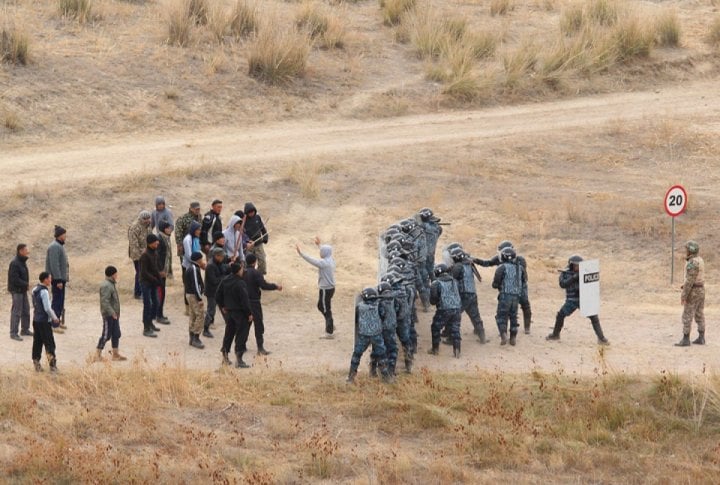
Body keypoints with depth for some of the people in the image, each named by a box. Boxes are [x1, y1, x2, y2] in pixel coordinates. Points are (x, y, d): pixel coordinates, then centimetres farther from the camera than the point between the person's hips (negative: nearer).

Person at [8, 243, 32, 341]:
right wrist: (26, 285, -17)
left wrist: (26, 285, 4)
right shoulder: (14, 263, -21)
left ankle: (25, 329, 30)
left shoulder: (22, 261, 9)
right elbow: (14, 279, -24)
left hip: (23, 290, 9)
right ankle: (13, 333, 1)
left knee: (26, 310, 16)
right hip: (16, 290, -9)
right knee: (16, 312, -5)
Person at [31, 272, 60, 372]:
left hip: (36, 319, 8)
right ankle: (52, 364, -1)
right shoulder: (44, 292, -19)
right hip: (44, 321, -8)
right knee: (49, 343, -2)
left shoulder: (35, 290, 7)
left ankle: (36, 363, 16)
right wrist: (54, 318, -5)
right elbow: (47, 308, -20)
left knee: (37, 343, 13)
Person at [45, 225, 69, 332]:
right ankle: (54, 325, -6)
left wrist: (65, 278, 22)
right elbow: (54, 264, -23)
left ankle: (58, 322, 24)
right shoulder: (55, 247, -18)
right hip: (57, 279, -10)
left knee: (60, 301, 16)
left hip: (61, 278, 10)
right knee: (57, 301, -8)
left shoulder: (60, 246, 14)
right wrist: (59, 280, -24)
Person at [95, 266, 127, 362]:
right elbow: (105, 301, -26)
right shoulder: (106, 286, -20)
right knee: (106, 335, -4)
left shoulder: (112, 284, 12)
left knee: (116, 334, 13)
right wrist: (112, 313, -26)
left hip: (114, 314, 10)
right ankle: (98, 355, 2)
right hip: (108, 315, -10)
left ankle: (116, 354, 21)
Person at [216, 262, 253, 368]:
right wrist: (249, 313, -12)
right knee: (241, 335, 0)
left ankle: (225, 357, 22)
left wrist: (222, 306, 23)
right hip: (240, 312, -7)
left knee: (229, 333, 18)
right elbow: (244, 300, -21)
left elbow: (218, 296, 10)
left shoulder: (224, 282, 3)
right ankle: (239, 360, -2)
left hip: (229, 312, 7)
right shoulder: (240, 284, -21)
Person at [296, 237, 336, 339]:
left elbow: (312, 261, -30)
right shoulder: (330, 260, 4)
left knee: (326, 309, 0)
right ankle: (331, 325, 32)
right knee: (321, 306, 25)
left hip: (325, 289, -10)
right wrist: (319, 245, 39)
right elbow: (326, 252, 25)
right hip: (330, 287, 10)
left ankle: (329, 332, 6)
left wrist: (300, 253, -29)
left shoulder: (324, 263, -24)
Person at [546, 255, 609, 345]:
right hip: (571, 300, 1)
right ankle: (555, 335, 23)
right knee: (560, 316, 1)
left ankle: (601, 338, -10)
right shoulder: (565, 273, -3)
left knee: (594, 317, -12)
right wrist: (573, 278, -28)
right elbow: (562, 284, -17)